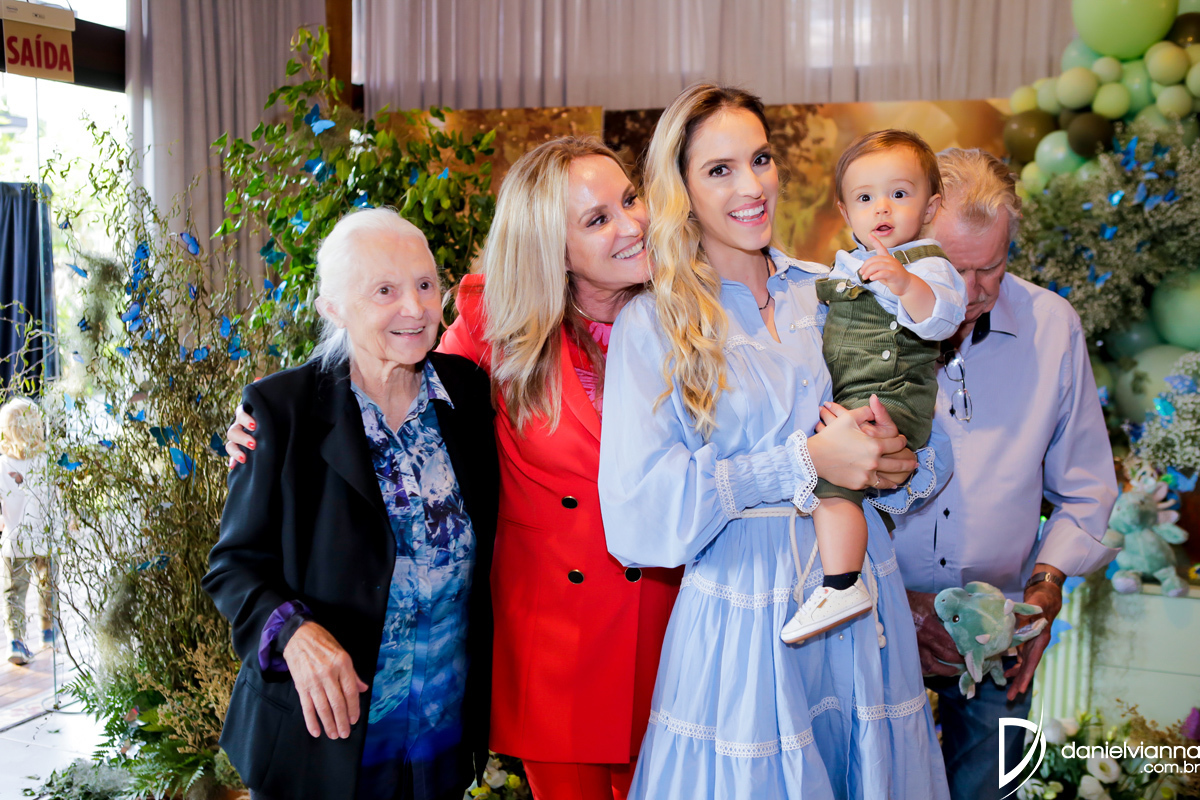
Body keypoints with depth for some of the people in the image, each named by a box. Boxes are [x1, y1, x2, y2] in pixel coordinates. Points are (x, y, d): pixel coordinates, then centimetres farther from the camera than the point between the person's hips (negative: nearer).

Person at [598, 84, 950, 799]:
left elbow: (929, 449, 8)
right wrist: (805, 461, -21)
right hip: (740, 624, -4)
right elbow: (638, 511, -17)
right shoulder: (652, 323, -7)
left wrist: (900, 464, -16)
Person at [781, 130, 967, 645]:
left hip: (888, 401, -10)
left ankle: (842, 586, -23)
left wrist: (905, 284, -46)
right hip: (843, 401, 10)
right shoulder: (848, 265, 18)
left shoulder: (925, 265, -8)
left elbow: (942, 318, -30)